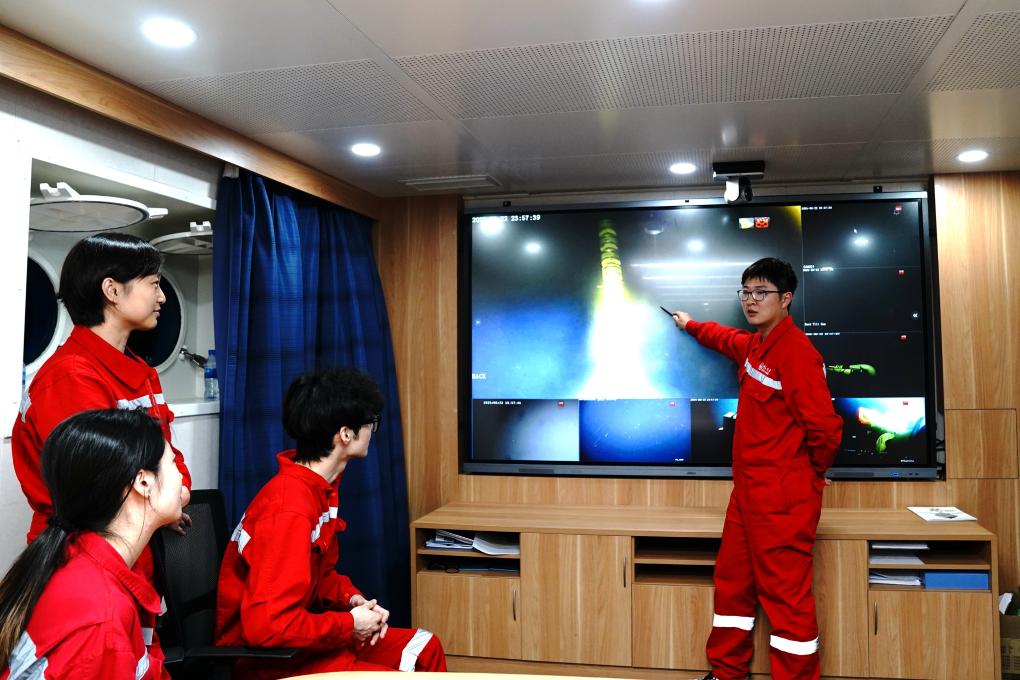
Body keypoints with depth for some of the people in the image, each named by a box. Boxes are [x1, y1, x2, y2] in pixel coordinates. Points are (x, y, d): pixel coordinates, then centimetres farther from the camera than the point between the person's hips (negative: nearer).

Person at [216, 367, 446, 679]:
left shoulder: (320, 488, 3)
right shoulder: (290, 510, -28)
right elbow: (268, 626, -32)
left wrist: (352, 599, -4)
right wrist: (349, 624, -20)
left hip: (292, 635, 10)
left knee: (424, 648, 10)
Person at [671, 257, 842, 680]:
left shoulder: (795, 351, -19)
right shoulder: (755, 345, 11)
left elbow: (824, 427, -22)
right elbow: (727, 340, 36)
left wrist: (814, 471, -5)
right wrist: (690, 325, 50)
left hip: (783, 498, -10)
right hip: (749, 491, 10)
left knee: (785, 595, -3)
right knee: (732, 582, 18)